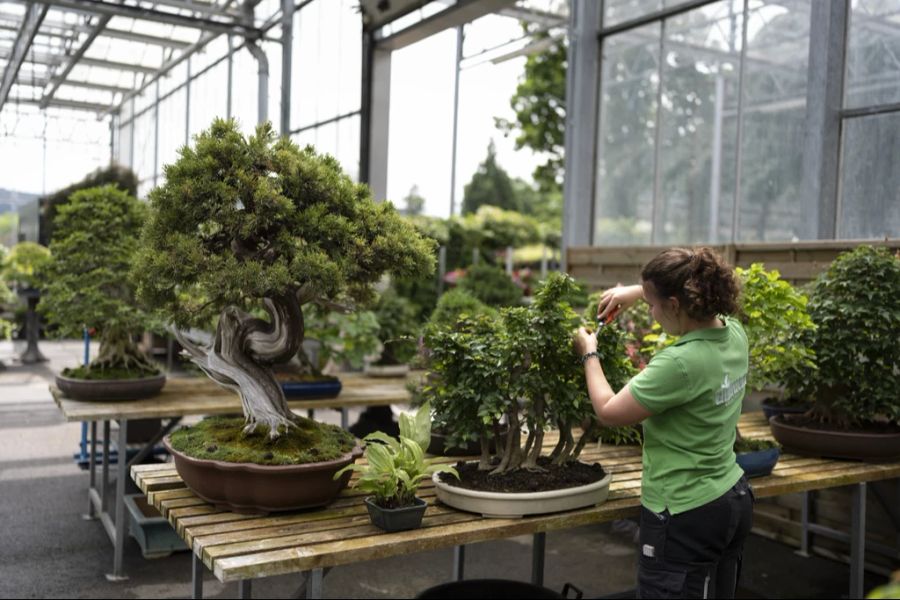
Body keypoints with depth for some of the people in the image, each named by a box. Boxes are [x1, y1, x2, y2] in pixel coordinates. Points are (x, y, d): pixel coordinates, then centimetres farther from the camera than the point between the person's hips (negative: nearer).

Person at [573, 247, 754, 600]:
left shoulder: (681, 362, -29)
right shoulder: (734, 334, -3)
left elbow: (608, 412, -17)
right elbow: (697, 295, 22)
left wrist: (589, 354, -2)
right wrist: (637, 290, 17)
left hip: (685, 516, -9)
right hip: (733, 501, 9)